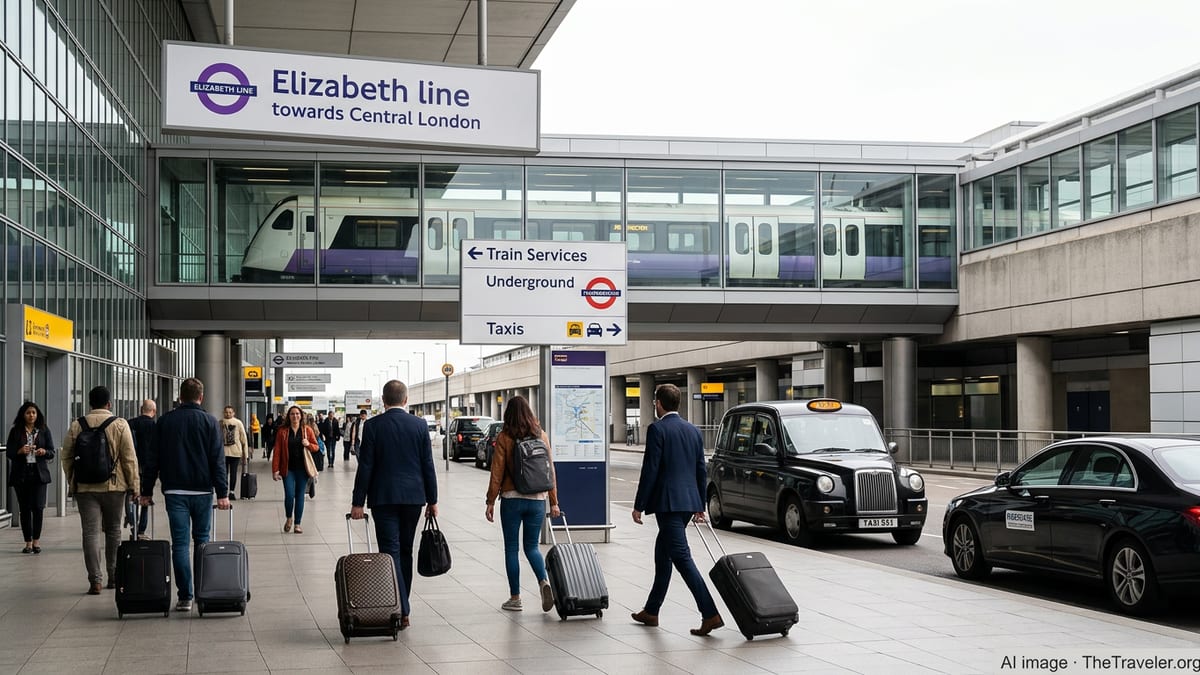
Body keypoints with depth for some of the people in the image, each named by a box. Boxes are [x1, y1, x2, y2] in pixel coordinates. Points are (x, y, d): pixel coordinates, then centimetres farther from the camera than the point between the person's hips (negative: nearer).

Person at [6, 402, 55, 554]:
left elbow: (52, 453, 6)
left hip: (39, 473, 0)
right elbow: (9, 453, 3)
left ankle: (36, 540, 3)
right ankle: (28, 542, 10)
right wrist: (20, 451, -17)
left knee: (38, 507, -10)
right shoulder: (15, 431, 5)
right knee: (24, 509, 2)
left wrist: (44, 452, -16)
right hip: (20, 474, 1)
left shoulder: (44, 431, 7)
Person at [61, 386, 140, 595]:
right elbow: (129, 458, -5)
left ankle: (95, 580, -5)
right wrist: (134, 484, 2)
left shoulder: (76, 425, 3)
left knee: (91, 532, 0)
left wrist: (71, 482, 19)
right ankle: (114, 576, 18)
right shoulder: (120, 424, -4)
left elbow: (66, 457, 7)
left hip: (85, 487, 1)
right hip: (114, 486, -1)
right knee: (113, 531, 12)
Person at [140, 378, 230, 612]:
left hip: (174, 491, 0)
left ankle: (185, 597, -6)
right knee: (202, 540, 15)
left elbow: (153, 459, 5)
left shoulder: (165, 421, 4)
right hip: (202, 491, 0)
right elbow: (218, 460, -5)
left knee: (180, 543, 0)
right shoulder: (209, 421, -1)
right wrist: (222, 493, -5)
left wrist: (147, 491, 11)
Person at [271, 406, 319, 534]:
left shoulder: (307, 430, 3)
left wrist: (308, 444, -14)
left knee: (300, 496, 5)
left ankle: (297, 524, 13)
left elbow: (316, 447, 9)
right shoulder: (282, 431, -1)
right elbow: (277, 451, -2)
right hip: (288, 468, -1)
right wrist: (275, 470, -8)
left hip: (302, 468, 1)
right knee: (289, 495, -10)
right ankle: (289, 518, 17)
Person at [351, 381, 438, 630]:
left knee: (391, 552, -3)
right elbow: (427, 465, 2)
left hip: (383, 498, -3)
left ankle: (400, 611, -12)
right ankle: (401, 606, 21)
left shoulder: (373, 425, -6)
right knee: (405, 552, 14)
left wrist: (358, 502, -3)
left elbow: (365, 466, -7)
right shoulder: (420, 425, 1)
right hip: (413, 497, 3)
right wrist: (432, 500, 10)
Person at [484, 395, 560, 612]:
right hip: (537, 499, 3)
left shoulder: (504, 438, -6)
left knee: (511, 548, 8)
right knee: (531, 546, 13)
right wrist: (554, 502, 10)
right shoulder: (541, 435, 3)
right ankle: (544, 581, -12)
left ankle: (515, 598, 10)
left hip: (512, 498, -3)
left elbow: (497, 472, -7)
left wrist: (491, 501, 0)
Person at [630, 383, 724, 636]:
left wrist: (639, 506, -7)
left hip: (668, 502, -8)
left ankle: (710, 614, -18)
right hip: (689, 501, 8)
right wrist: (700, 506, 21)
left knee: (682, 558, -10)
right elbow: (701, 470, 15)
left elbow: (650, 470, -13)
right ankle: (651, 611, 27)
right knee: (663, 555, 19)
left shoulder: (657, 429, -10)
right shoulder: (693, 430, 12)